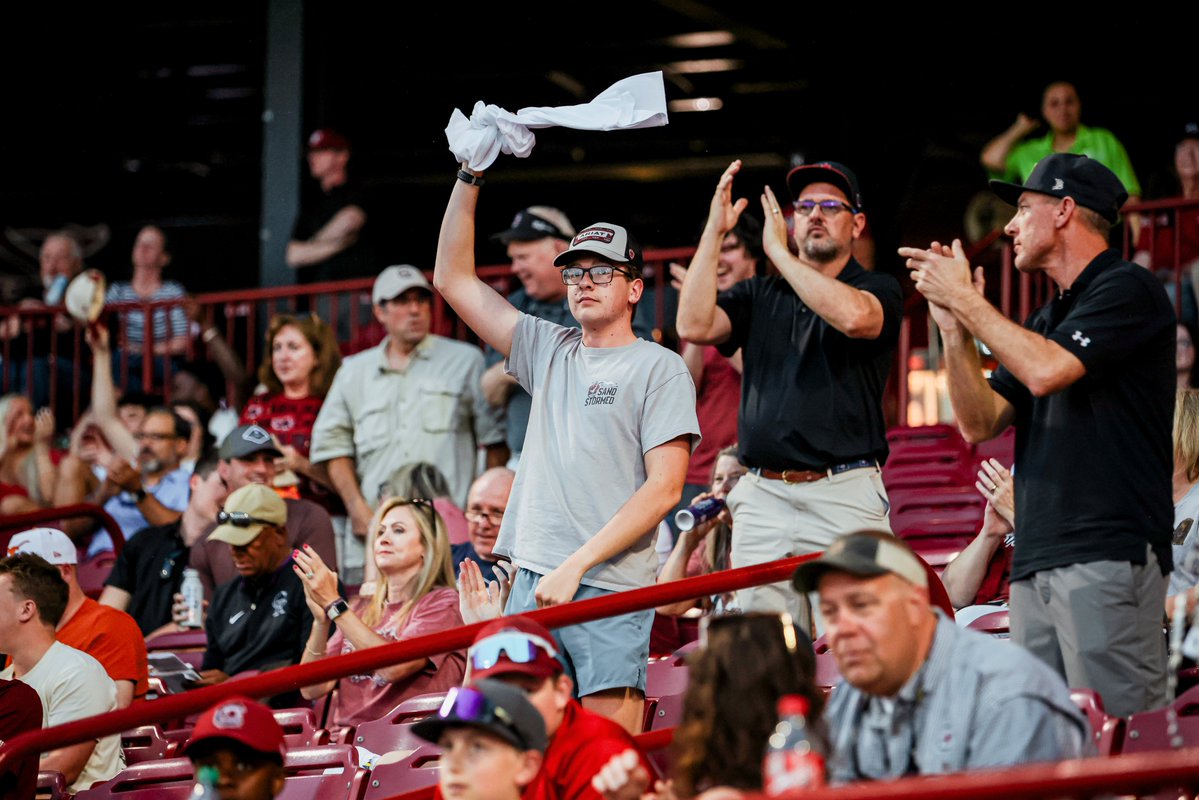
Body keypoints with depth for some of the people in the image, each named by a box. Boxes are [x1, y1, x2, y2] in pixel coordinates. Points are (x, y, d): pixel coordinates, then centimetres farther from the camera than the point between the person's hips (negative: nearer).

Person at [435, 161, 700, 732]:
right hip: (532, 586, 5)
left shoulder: (659, 369, 2)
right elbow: (454, 281, 21)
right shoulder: (550, 352, 18)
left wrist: (576, 565, -13)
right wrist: (468, 178, 13)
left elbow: (664, 489, -7)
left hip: (609, 591, -5)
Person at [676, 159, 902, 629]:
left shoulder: (878, 290, 6)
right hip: (762, 497, 4)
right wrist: (715, 231, 1)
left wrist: (779, 252, -9)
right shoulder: (760, 296, 18)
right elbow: (694, 326, 1)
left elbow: (854, 317, -18)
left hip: (844, 498, -4)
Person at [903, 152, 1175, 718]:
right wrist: (954, 327, 7)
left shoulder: (1126, 289, -3)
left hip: (1109, 557, -9)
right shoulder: (1049, 316, 24)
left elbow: (1046, 370, -17)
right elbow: (979, 423, 18)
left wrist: (966, 300, -6)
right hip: (1036, 562, 9)